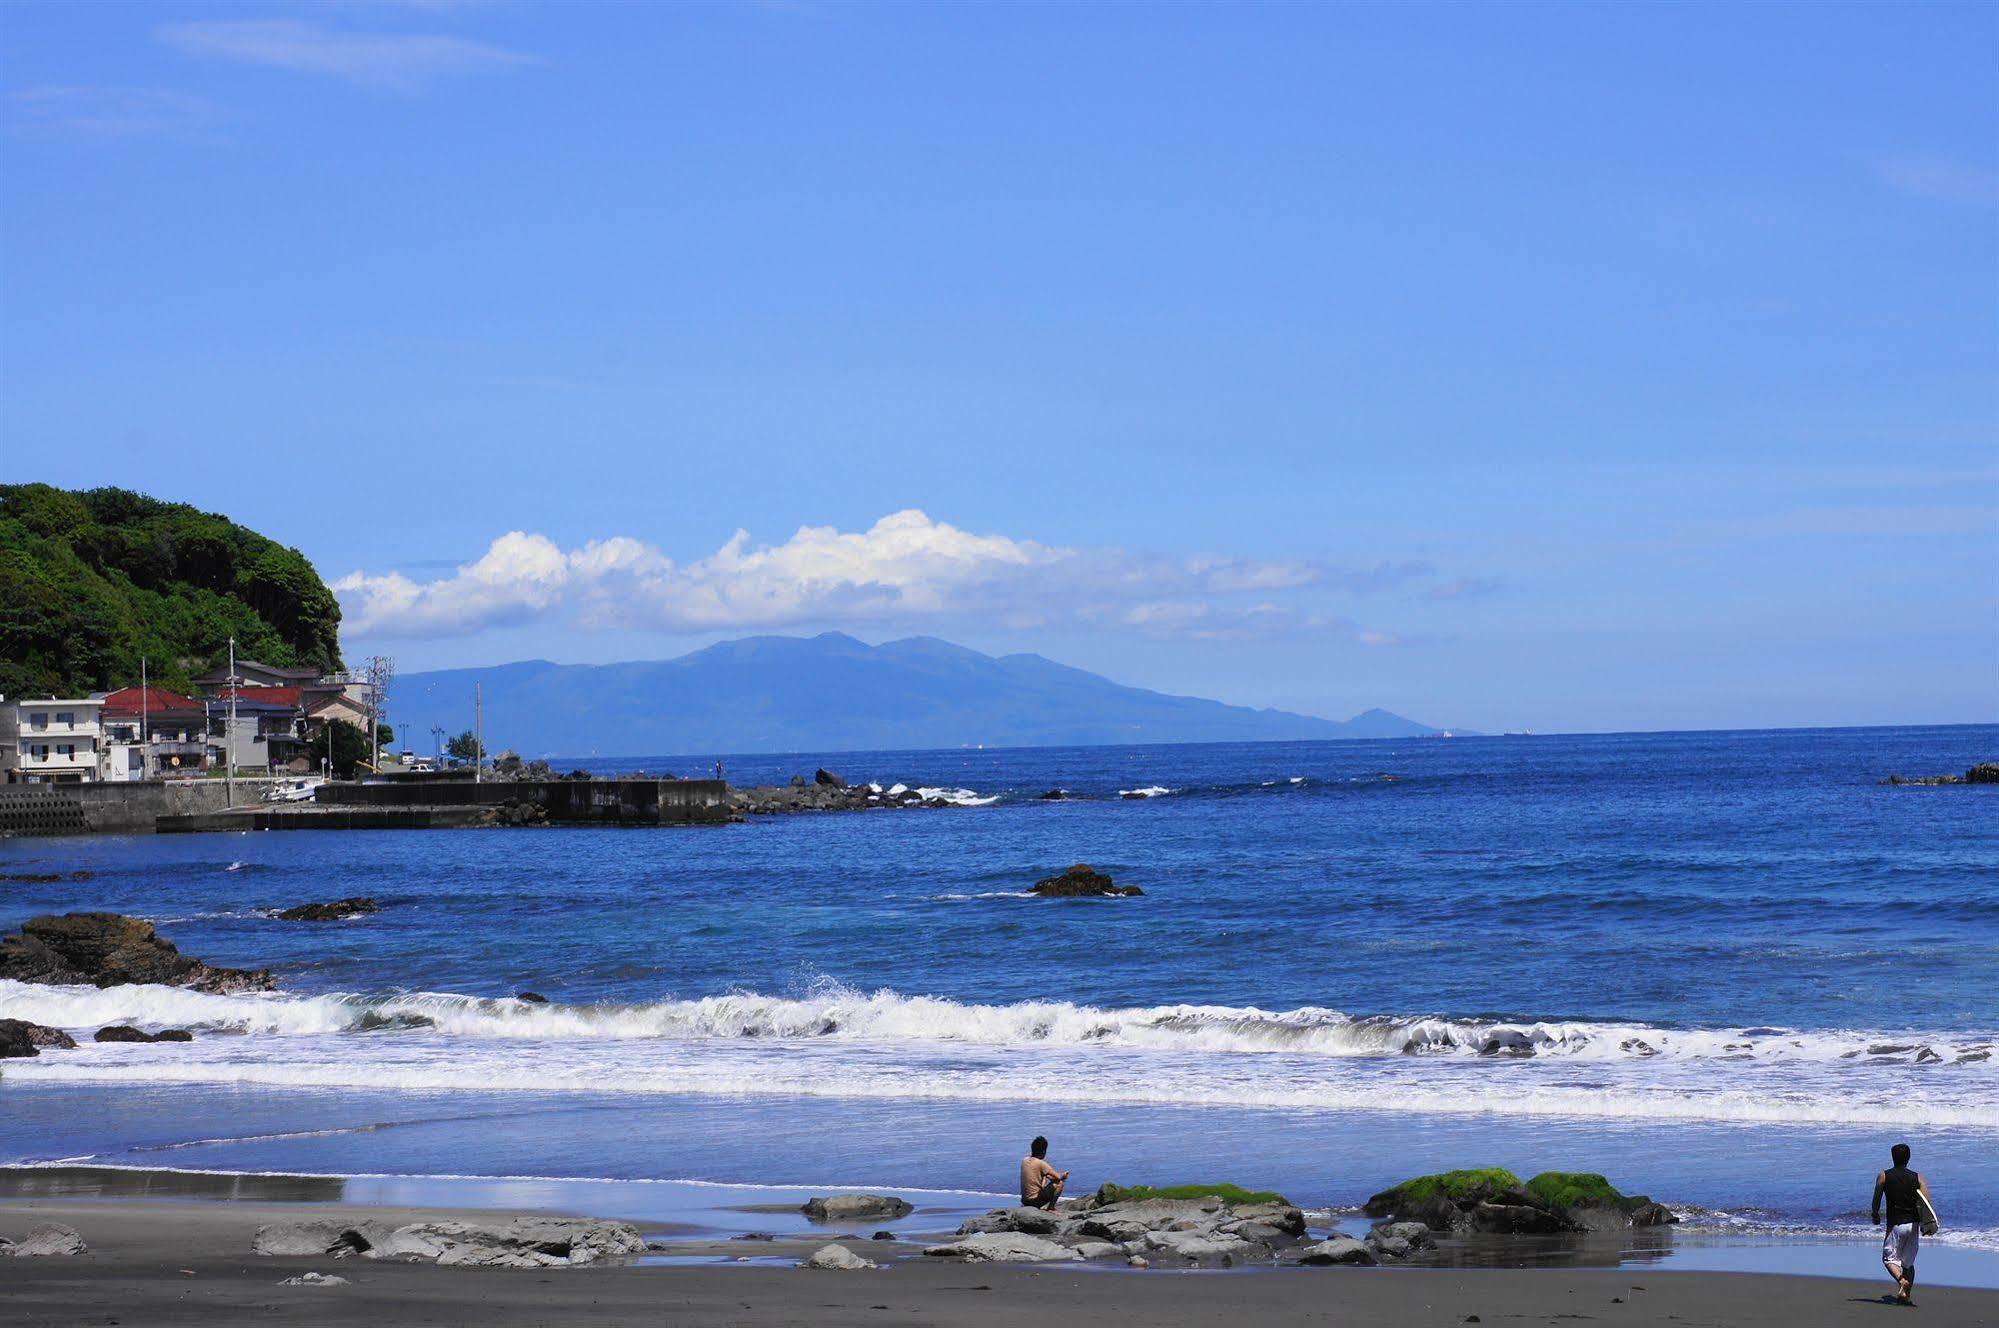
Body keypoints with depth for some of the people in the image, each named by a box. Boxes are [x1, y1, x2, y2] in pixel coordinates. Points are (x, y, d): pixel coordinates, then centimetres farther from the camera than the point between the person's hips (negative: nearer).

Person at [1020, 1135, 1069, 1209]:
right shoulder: (1041, 1163, -16)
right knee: (1060, 1183, -4)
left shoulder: (1025, 1161, 7)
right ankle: (1050, 1208, -2)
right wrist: (1064, 1175, 6)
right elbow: (1058, 1177, -15)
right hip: (1035, 1200, -8)